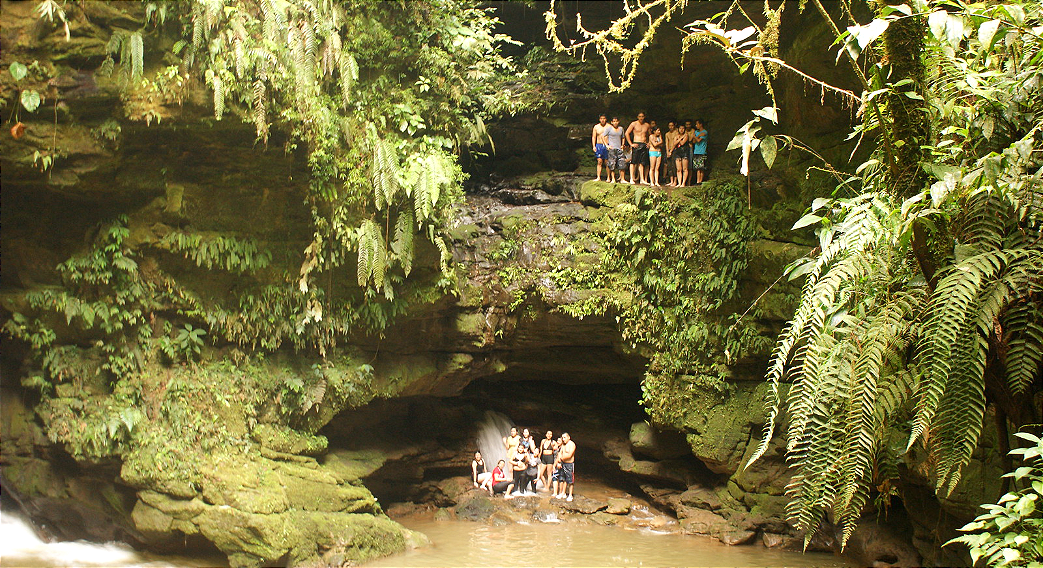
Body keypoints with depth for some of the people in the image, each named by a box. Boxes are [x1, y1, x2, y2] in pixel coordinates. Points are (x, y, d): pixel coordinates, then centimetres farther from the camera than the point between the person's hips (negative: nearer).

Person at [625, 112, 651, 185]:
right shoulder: (634, 124, 1)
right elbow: (627, 133, -1)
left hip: (644, 145, 3)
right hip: (636, 144, -3)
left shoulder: (647, 125, 13)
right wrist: (631, 144, -7)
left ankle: (642, 179, 2)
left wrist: (648, 143, 9)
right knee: (633, 162, -6)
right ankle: (631, 179, -3)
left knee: (642, 162, 3)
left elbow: (649, 135, 25)